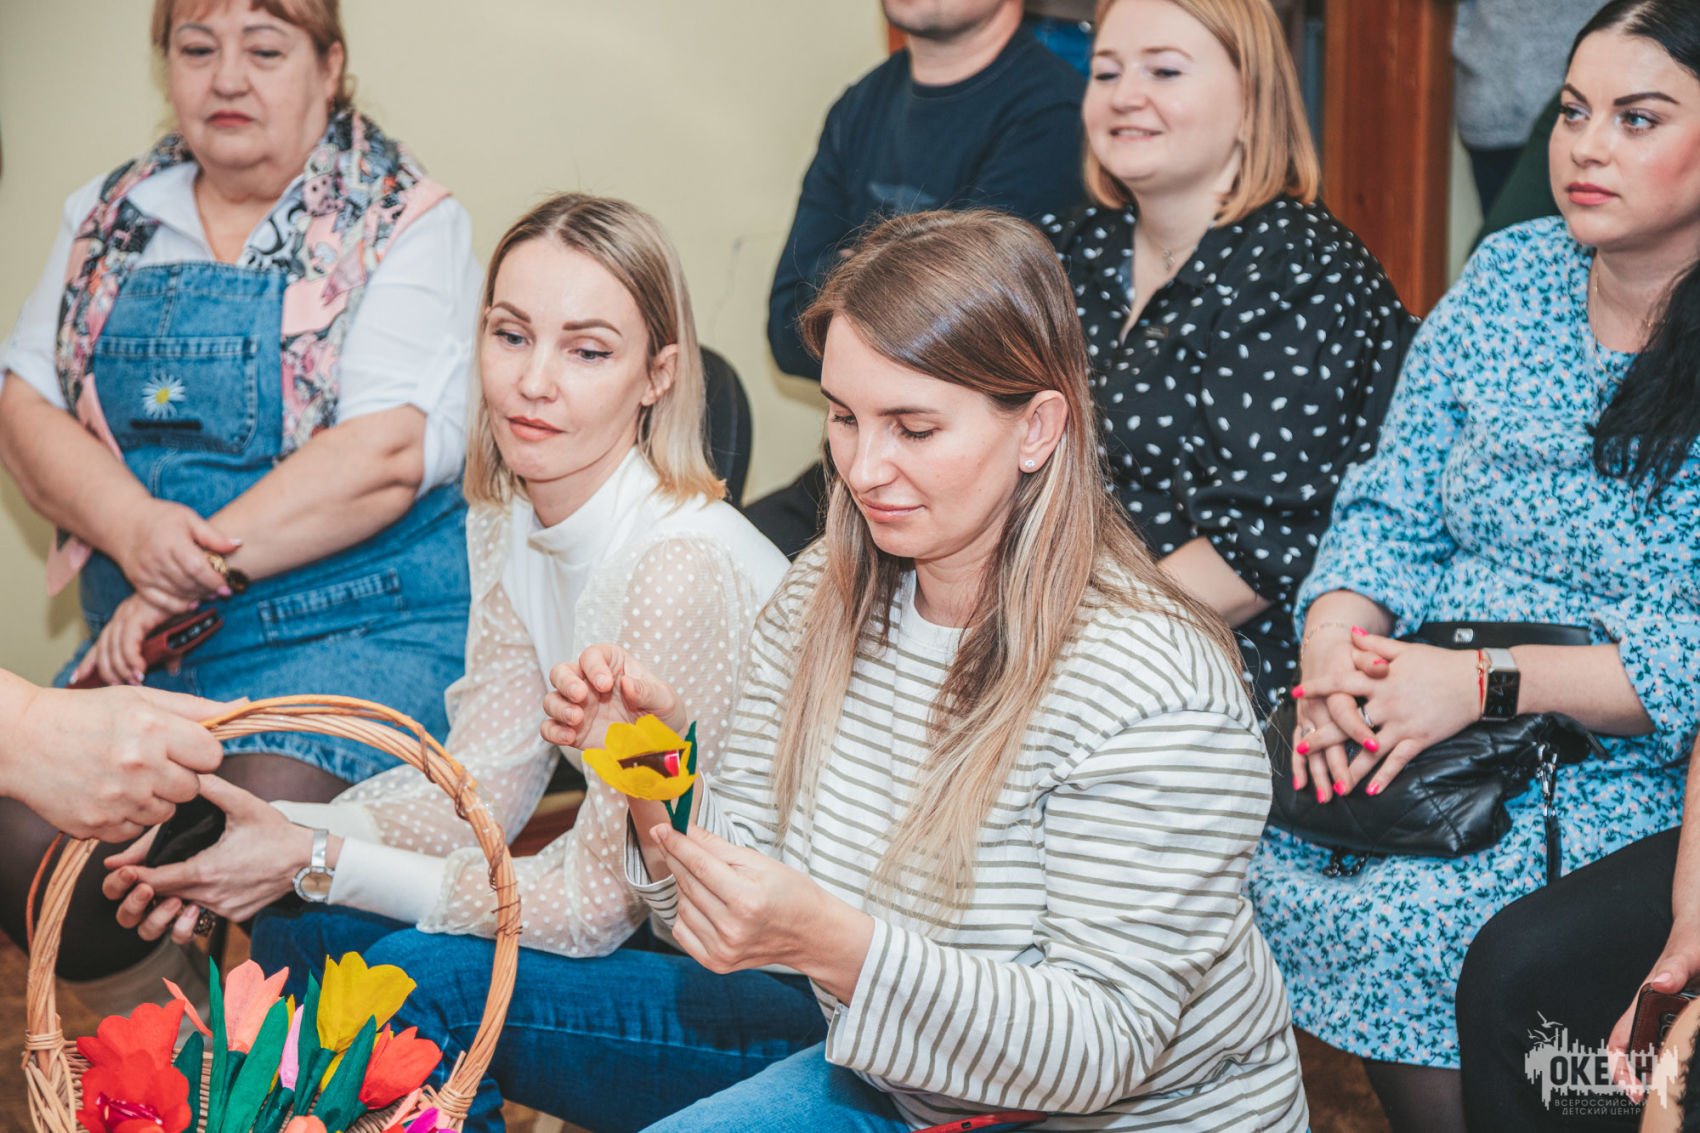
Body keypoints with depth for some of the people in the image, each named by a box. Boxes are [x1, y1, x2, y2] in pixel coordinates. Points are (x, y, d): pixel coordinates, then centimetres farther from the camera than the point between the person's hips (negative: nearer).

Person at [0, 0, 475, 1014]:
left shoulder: (407, 223, -2)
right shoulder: (111, 220, 14)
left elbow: (386, 455, -14)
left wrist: (201, 561, -15)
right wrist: (135, 529, -13)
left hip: (359, 625, -5)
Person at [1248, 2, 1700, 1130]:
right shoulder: (1510, 273, 10)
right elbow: (1393, 506, 9)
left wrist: (1484, 681, -22)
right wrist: (1336, 641, -11)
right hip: (1413, 714, 6)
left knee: (1408, 921, -26)